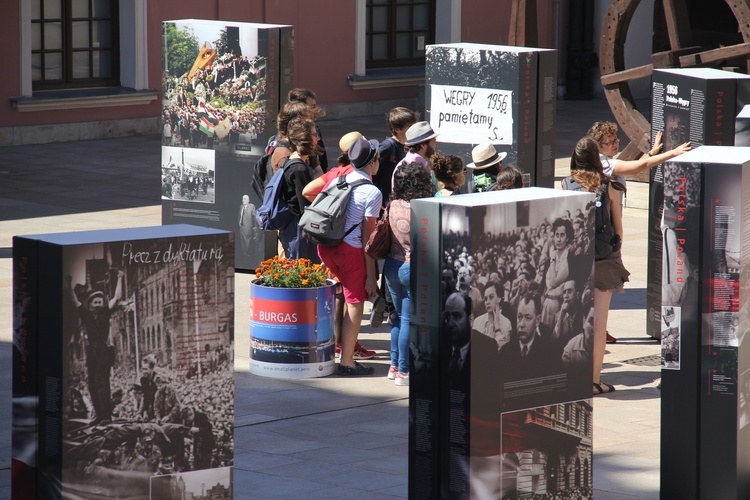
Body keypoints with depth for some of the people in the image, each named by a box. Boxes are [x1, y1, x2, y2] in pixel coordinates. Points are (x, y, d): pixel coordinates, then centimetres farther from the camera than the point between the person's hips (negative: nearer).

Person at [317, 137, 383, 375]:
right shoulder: (372, 192, -10)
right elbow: (367, 237, -10)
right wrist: (371, 275, -6)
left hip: (326, 245, 7)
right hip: (350, 249, -7)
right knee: (355, 304, 3)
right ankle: (347, 362, 6)